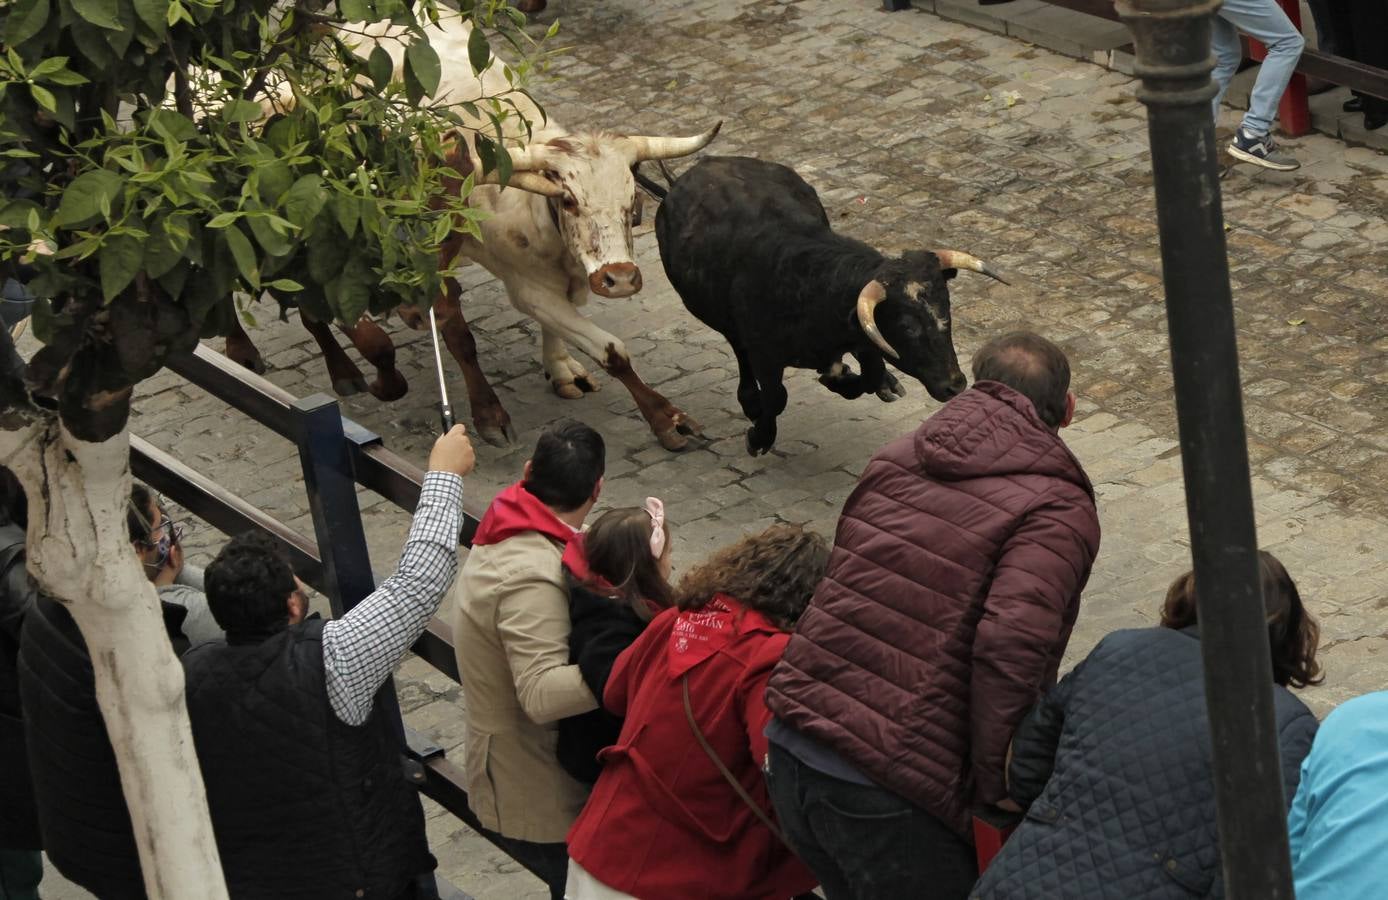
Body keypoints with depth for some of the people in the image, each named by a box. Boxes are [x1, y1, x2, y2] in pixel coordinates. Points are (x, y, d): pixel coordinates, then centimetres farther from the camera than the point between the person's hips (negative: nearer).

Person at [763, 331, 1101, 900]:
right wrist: (997, 788, -9)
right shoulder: (1057, 511, -6)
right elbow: (1010, 649, -21)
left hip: (792, 749, 7)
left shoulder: (894, 459, 14)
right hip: (893, 797, -7)